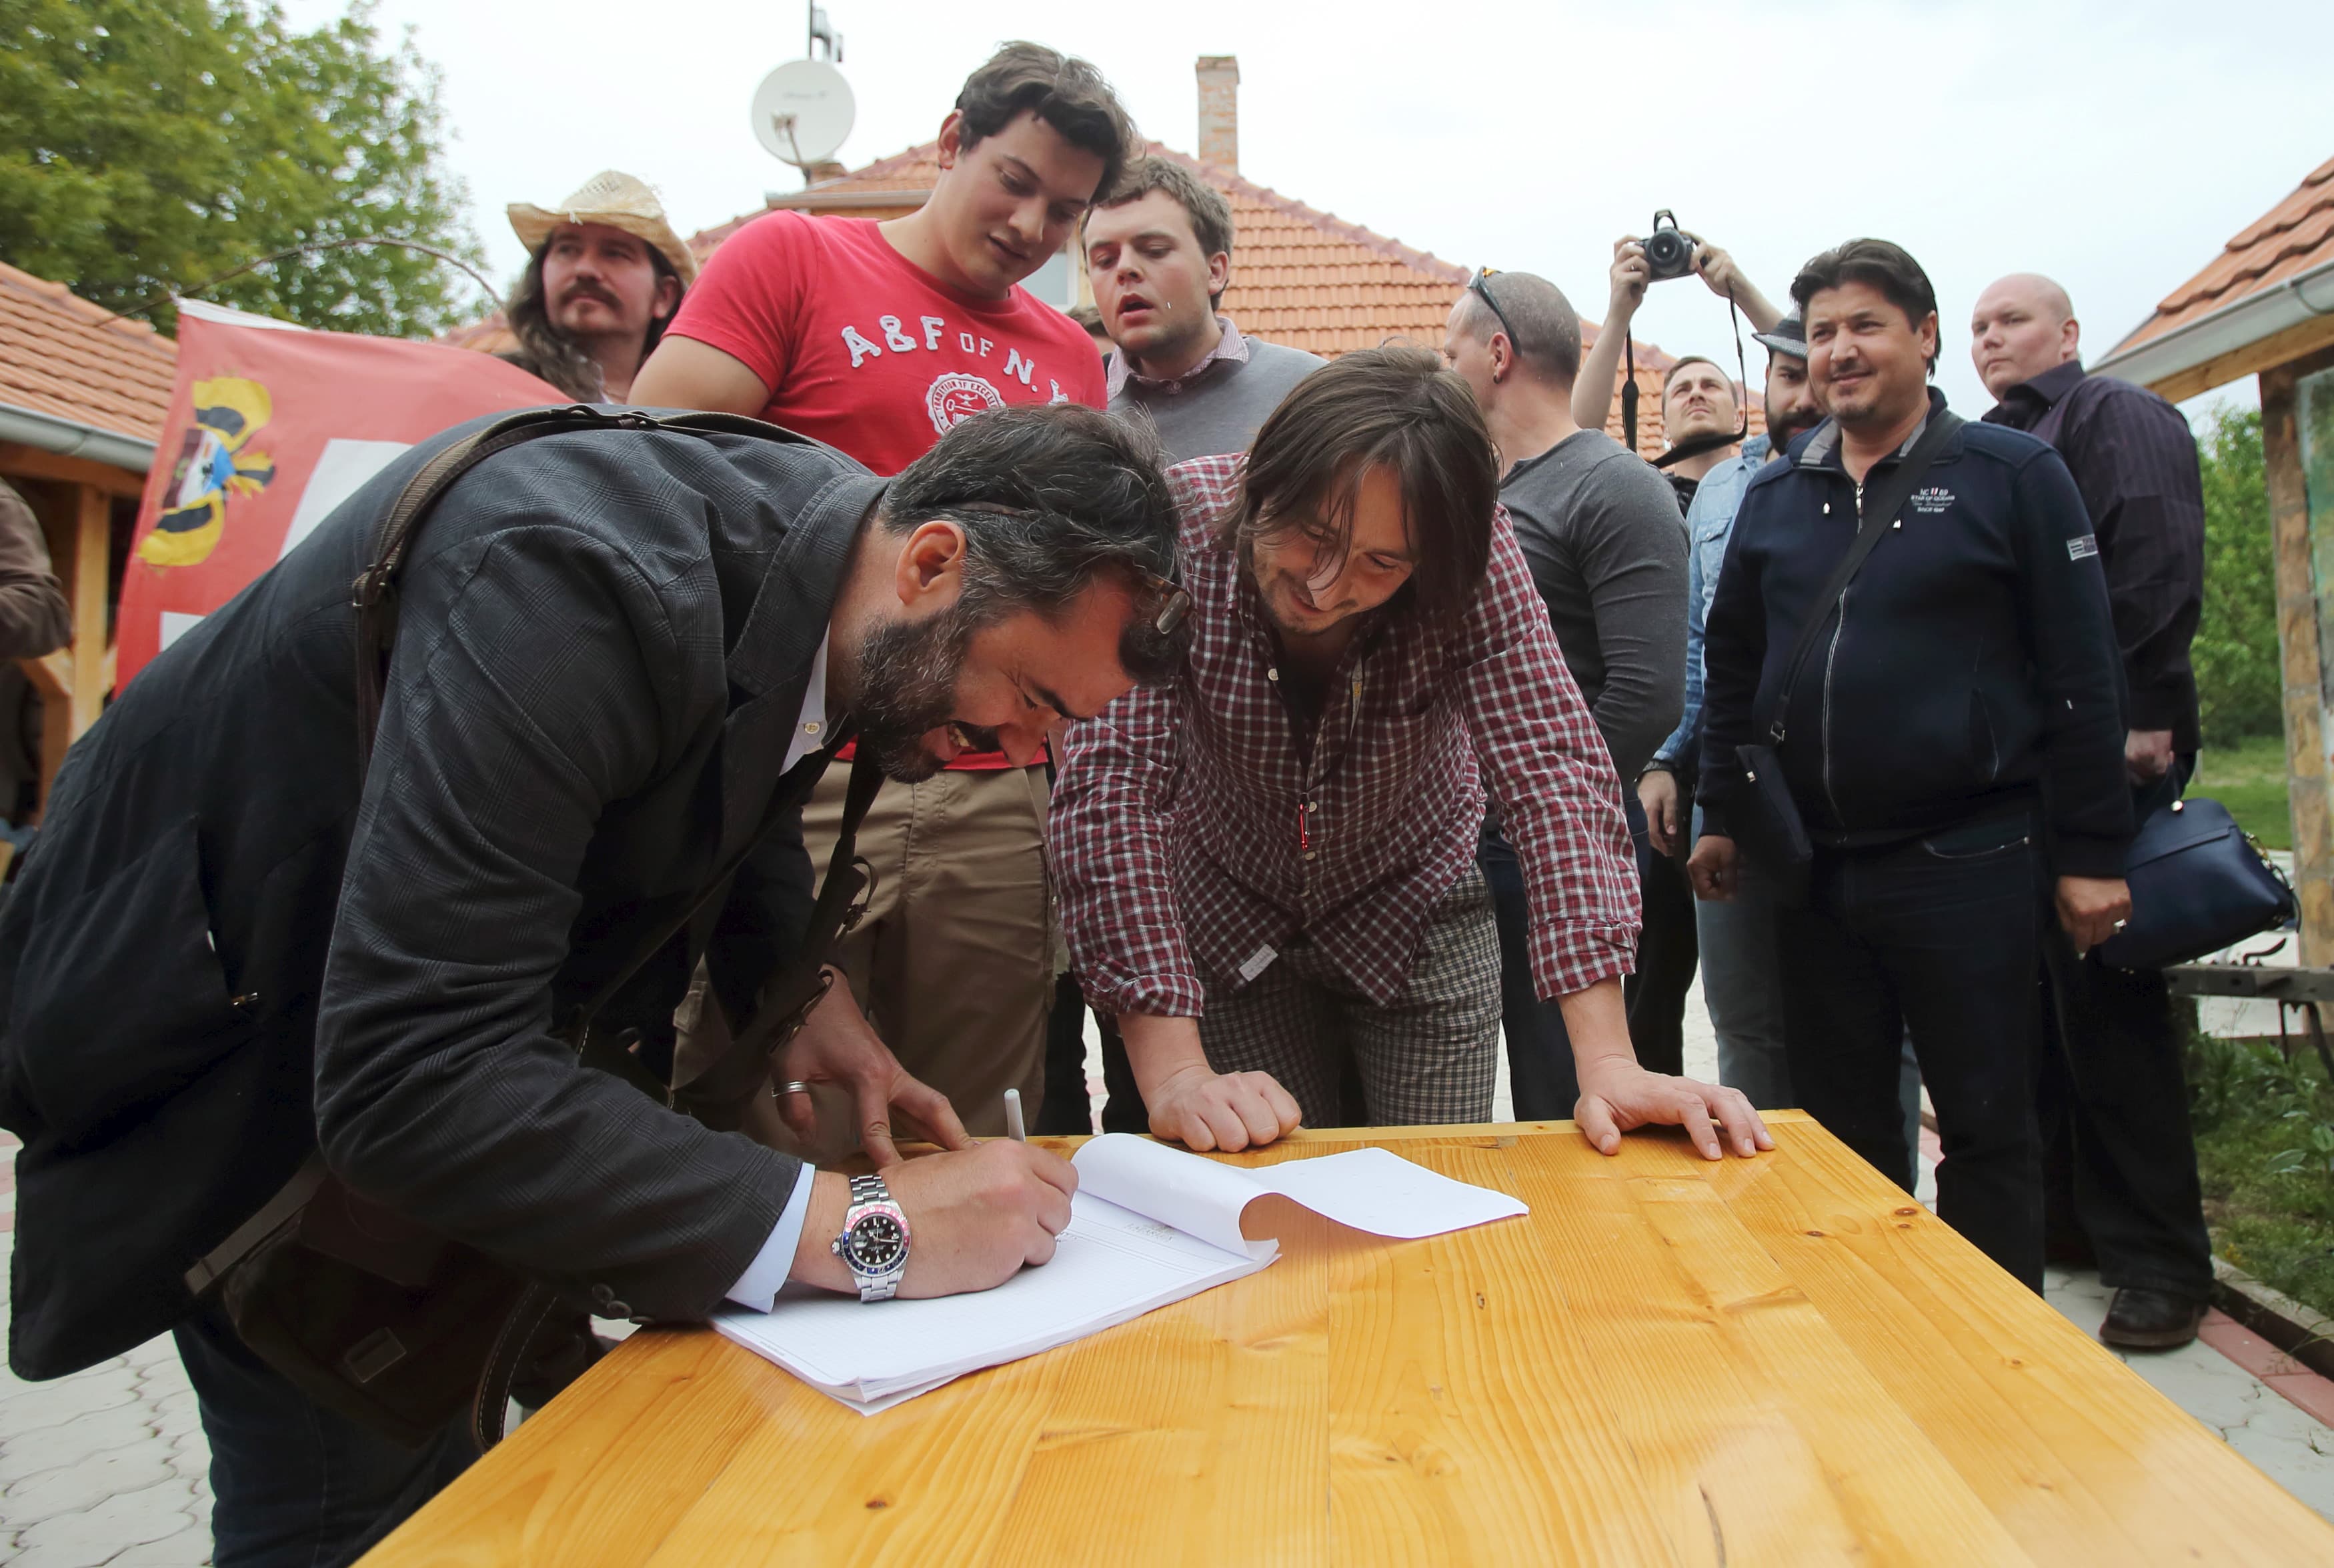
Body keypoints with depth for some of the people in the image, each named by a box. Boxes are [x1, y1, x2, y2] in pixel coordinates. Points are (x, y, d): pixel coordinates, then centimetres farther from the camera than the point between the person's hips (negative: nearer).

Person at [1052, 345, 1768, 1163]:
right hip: (1231, 920, 0)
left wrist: (1608, 1062, -37)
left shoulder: (1469, 554, -25)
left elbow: (1550, 766, -29)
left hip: (1416, 919, 1)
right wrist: (1174, 1075, -38)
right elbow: (1113, 785, -32)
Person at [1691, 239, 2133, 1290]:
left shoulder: (2013, 476, -2)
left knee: (1987, 1132, 6)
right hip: (1811, 870, 4)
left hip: (1965, 864, -4)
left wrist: (2091, 854, -7)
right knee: (1841, 1126, 13)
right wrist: (1720, 816, 11)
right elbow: (1730, 669, 16)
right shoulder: (1773, 497, 10)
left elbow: (2082, 677, -4)